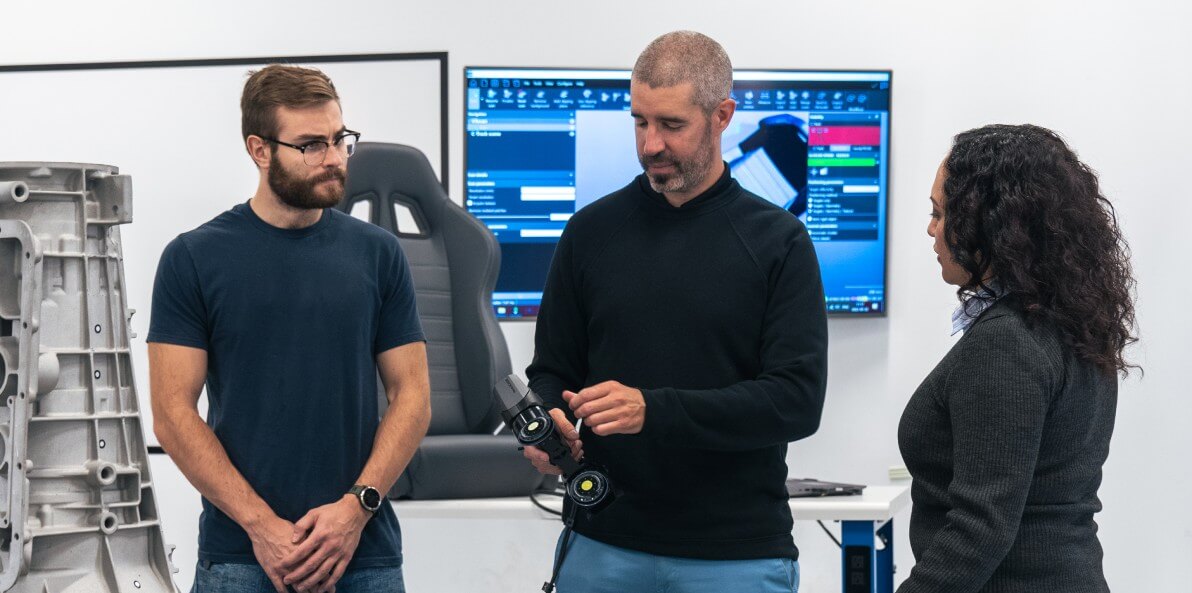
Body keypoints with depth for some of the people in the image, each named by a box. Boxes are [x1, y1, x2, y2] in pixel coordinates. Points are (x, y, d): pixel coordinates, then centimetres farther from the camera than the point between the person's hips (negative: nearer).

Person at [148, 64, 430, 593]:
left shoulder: (377, 254, 5)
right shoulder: (193, 259, -1)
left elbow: (411, 395, 4)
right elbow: (173, 411, -5)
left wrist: (358, 505, -10)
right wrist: (261, 525, -12)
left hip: (363, 550, 2)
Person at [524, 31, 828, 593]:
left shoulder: (778, 241, -2)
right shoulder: (593, 230, 6)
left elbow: (798, 398, -11)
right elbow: (552, 370, 11)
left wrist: (653, 410, -22)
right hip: (604, 545, 2)